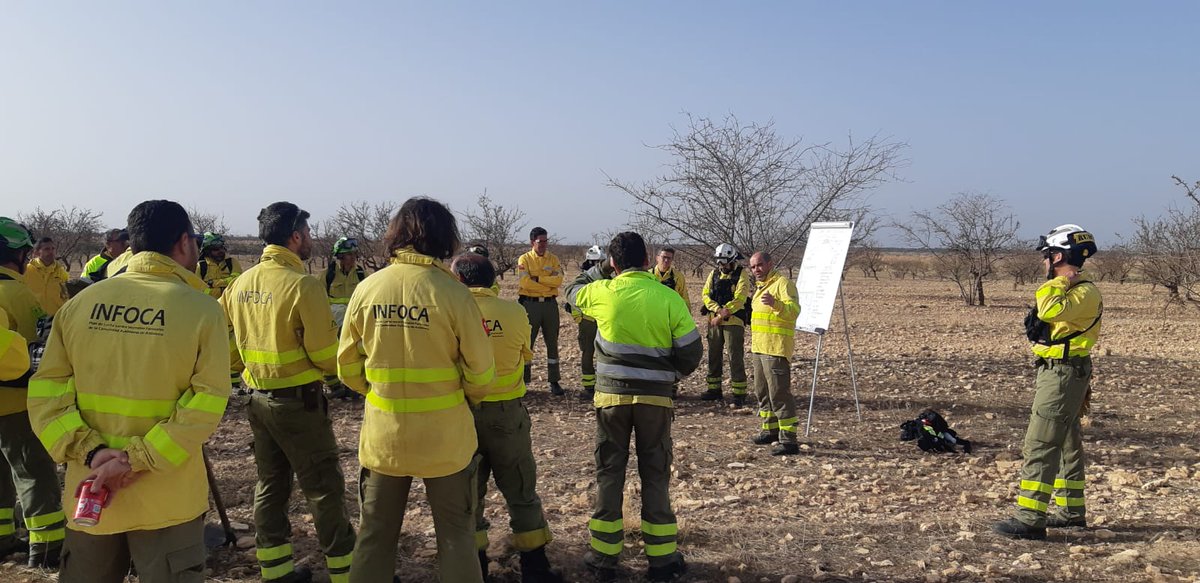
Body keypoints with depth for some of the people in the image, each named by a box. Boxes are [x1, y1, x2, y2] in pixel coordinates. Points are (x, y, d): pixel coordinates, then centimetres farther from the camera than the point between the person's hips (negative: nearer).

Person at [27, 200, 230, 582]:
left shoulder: (80, 303, 2)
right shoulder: (202, 309, -11)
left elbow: (46, 391, -1)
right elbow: (206, 404, -18)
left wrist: (90, 451, -9)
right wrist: (138, 460, -16)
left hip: (89, 495, 4)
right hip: (167, 501, -4)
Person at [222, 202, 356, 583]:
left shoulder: (241, 283, 4)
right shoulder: (303, 285, -18)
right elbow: (326, 355, -18)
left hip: (258, 398, 7)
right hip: (298, 400, -7)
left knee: (271, 483, 17)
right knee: (324, 488, 2)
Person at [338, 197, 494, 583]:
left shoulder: (366, 289, -7)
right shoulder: (451, 293, -16)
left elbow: (348, 368, 1)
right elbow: (480, 372, -11)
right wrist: (467, 397, 10)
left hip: (382, 436, 3)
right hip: (444, 438, -2)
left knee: (375, 535, 18)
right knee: (455, 535, 14)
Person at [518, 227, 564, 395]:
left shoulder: (553, 259, 7)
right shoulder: (524, 259, -1)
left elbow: (558, 279, -9)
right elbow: (525, 282, -16)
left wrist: (537, 278, -16)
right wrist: (548, 286, -12)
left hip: (550, 304, 3)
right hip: (530, 304, -3)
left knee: (552, 343, 7)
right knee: (526, 342, 2)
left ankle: (554, 382, 15)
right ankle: (523, 381, 11)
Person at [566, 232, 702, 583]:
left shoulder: (603, 291, -5)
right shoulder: (669, 298, -5)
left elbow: (573, 292, 18)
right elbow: (692, 352, -3)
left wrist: (599, 270, 32)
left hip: (612, 395, 0)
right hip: (656, 398, 0)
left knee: (609, 472, 11)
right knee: (655, 474, 11)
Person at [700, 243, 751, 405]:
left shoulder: (741, 275, -5)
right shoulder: (714, 274, 12)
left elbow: (739, 299, -15)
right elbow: (705, 294, 2)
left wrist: (720, 317, -17)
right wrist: (719, 310, -16)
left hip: (733, 322, -6)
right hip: (714, 321, 6)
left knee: (735, 358, -6)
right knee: (714, 355, 11)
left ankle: (739, 393, -3)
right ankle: (714, 390, 21)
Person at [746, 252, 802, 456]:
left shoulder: (783, 283, -11)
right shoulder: (760, 287, 20)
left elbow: (794, 311, -25)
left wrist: (775, 303, -43)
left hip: (776, 349, -10)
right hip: (759, 348, 10)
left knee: (779, 394, -11)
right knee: (762, 392, 18)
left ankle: (788, 439, -9)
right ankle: (771, 429, 32)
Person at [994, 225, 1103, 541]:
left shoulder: (1085, 292, -18)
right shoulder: (1069, 290, 17)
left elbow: (1051, 311, -36)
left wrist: (1059, 281, -20)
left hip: (1064, 375, -11)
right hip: (1056, 372, 11)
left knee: (1039, 446, -13)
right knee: (1067, 445, 18)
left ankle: (1029, 520, -14)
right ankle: (1071, 511, 29)